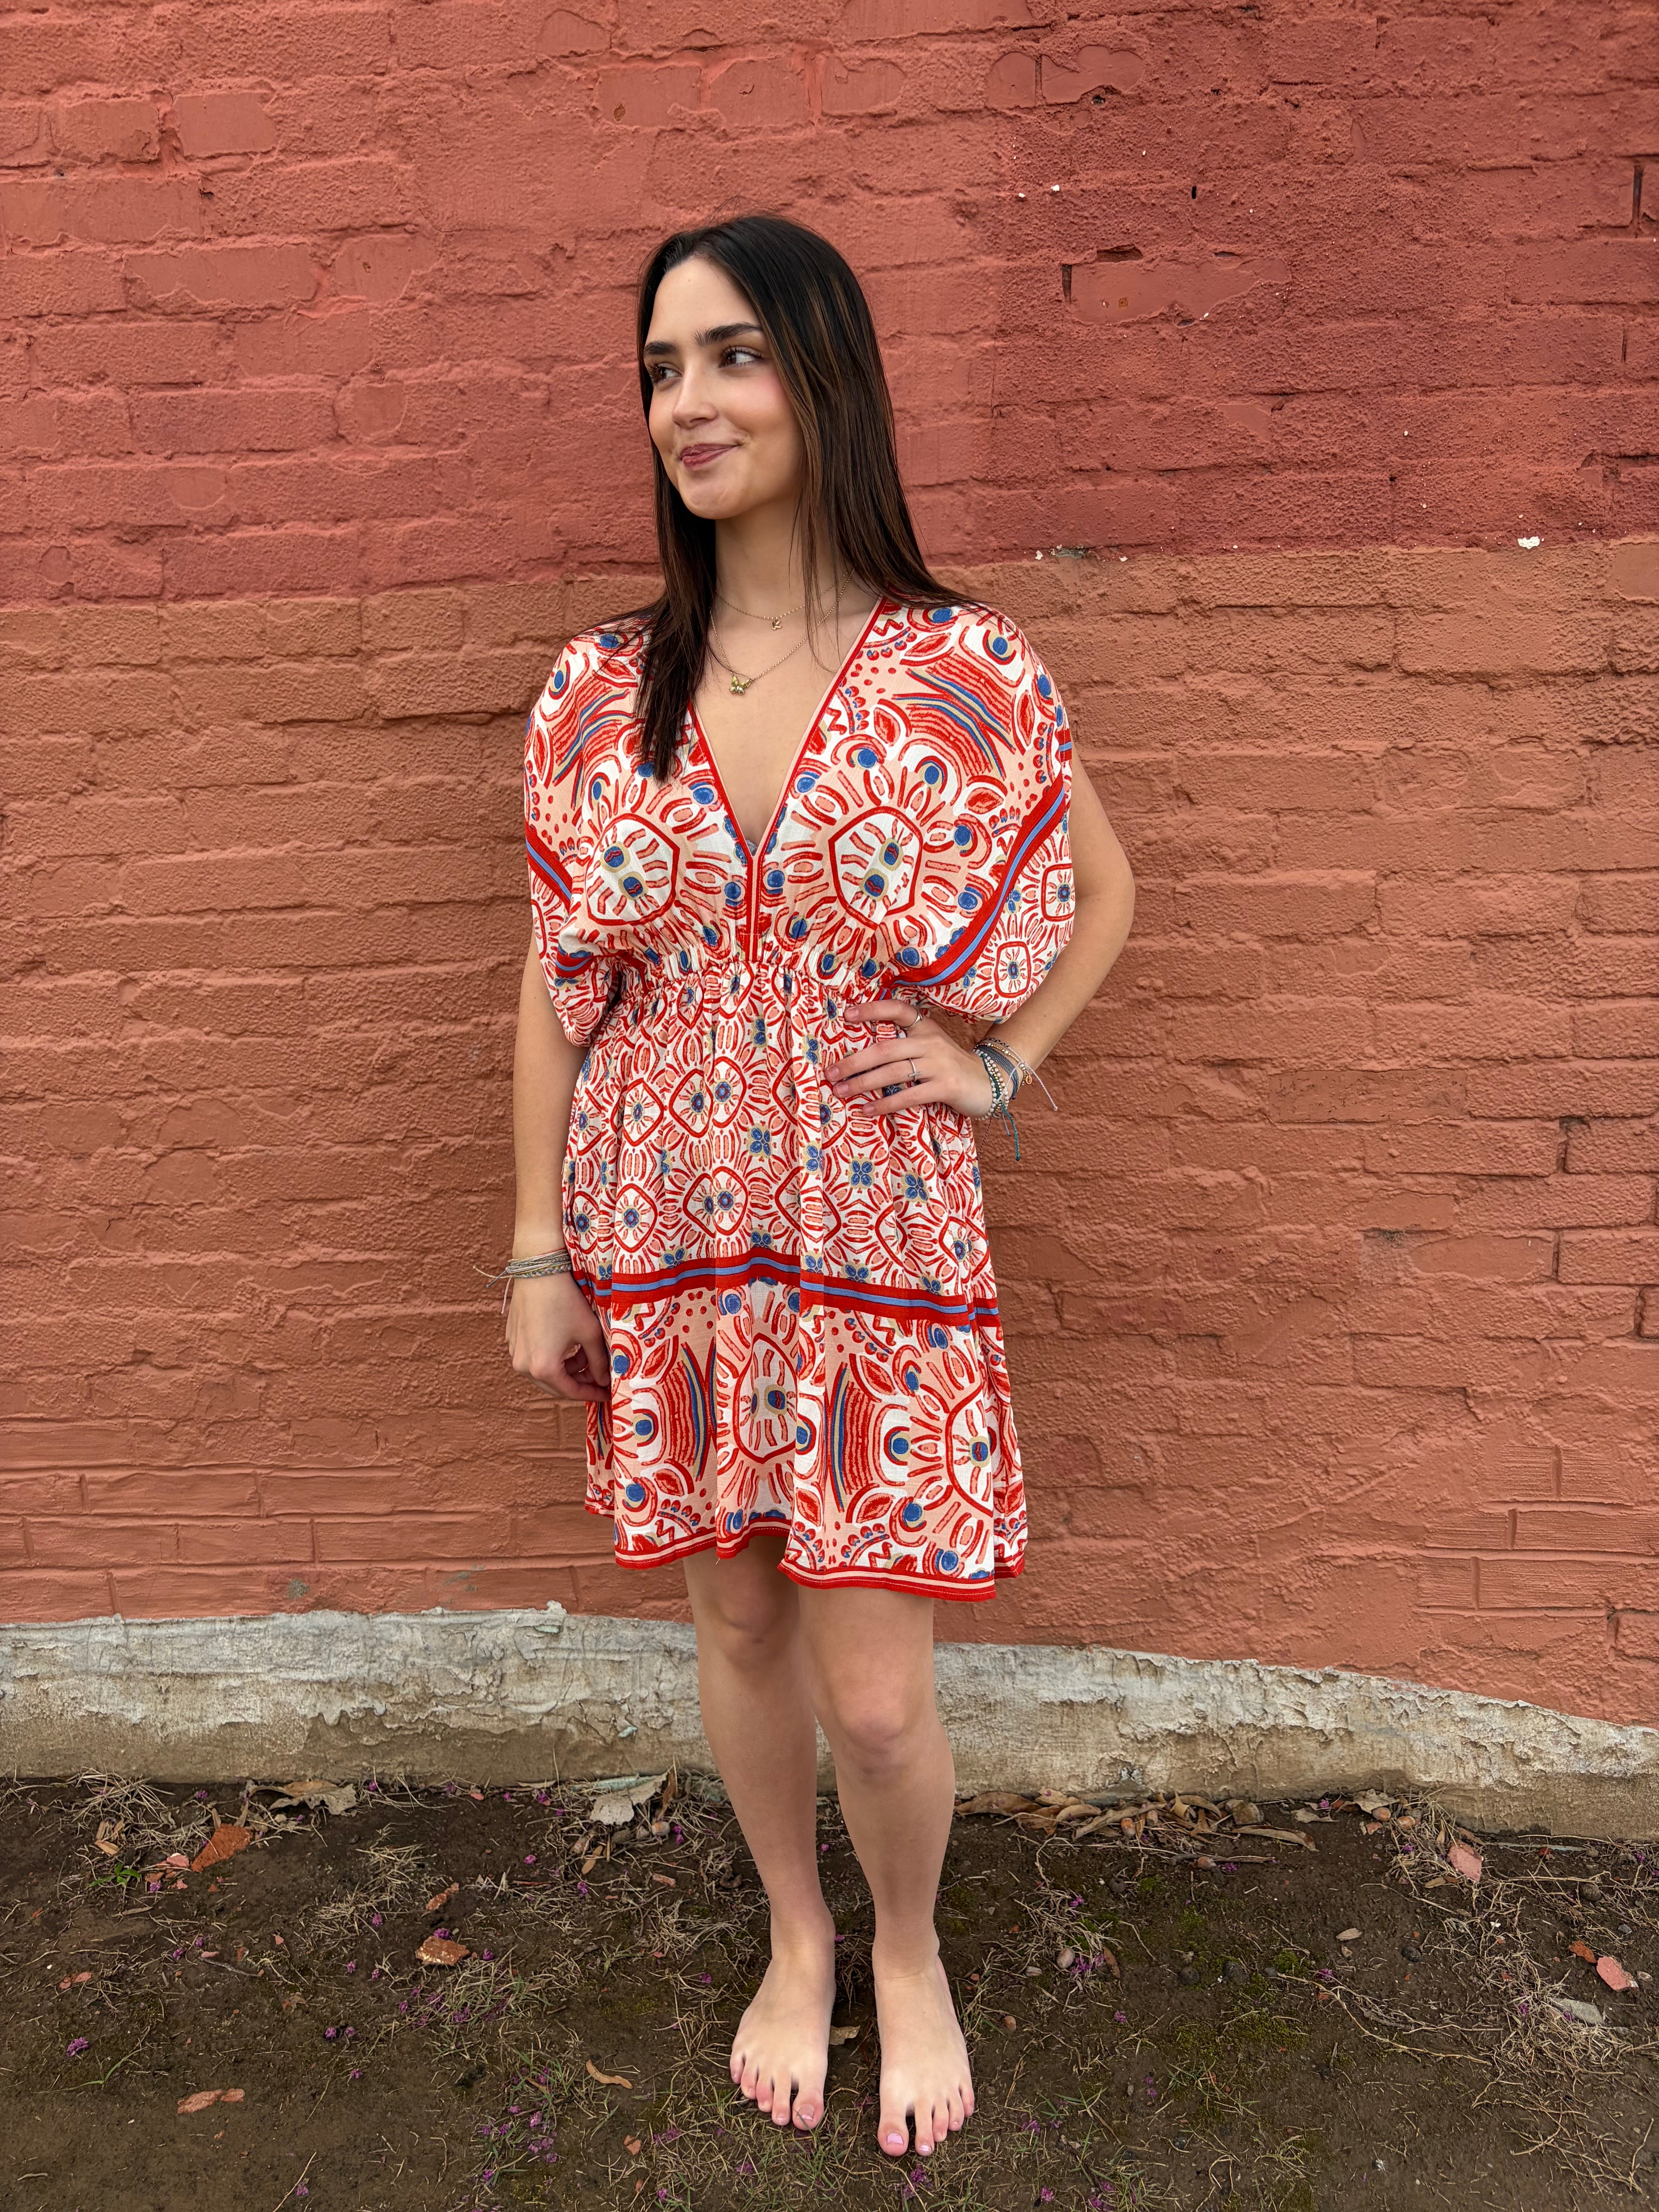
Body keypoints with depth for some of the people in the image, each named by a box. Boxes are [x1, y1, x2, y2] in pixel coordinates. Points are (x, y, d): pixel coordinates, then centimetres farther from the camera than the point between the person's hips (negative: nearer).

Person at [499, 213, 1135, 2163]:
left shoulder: (969, 675, -6)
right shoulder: (599, 689, -1)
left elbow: (1103, 893, 10)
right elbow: (553, 984, 4)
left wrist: (997, 1063, -4)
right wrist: (538, 1250, 3)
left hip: (879, 1244, -2)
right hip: (667, 1243, 3)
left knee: (875, 1690, 5)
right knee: (735, 1629, 17)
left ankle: (910, 1950, 40)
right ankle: (796, 1940, 47)